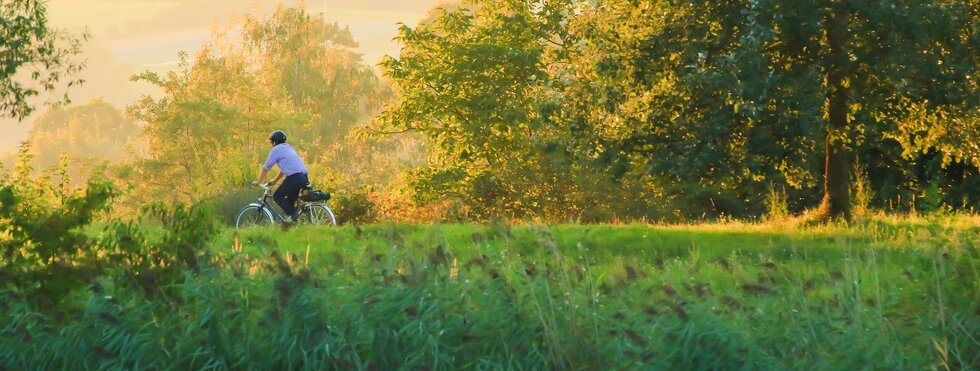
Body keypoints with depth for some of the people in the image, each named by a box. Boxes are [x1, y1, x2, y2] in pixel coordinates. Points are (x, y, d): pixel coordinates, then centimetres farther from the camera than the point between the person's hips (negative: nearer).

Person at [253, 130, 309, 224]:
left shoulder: (276, 149, 3)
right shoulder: (289, 148, 28)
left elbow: (266, 168, 7)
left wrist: (258, 182, 17)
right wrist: (275, 181, 42)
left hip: (294, 177, -8)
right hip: (305, 177, 8)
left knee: (277, 196, 2)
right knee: (290, 200, 18)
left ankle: (293, 215, -12)